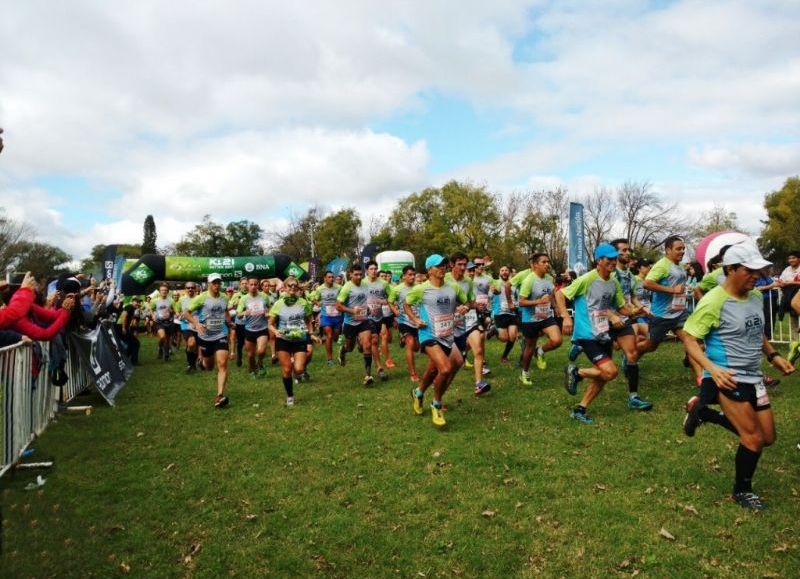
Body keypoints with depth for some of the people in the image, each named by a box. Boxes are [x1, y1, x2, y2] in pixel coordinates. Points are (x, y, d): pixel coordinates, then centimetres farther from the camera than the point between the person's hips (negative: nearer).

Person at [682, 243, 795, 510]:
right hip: (728, 379, -8)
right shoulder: (714, 302, -18)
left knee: (767, 437, 12)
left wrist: (774, 356, 7)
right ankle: (742, 491, 20)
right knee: (755, 439, -4)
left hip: (753, 377, 8)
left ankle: (705, 413, 26)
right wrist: (713, 369, -29)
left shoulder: (756, 297, 6)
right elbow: (690, 339, -17)